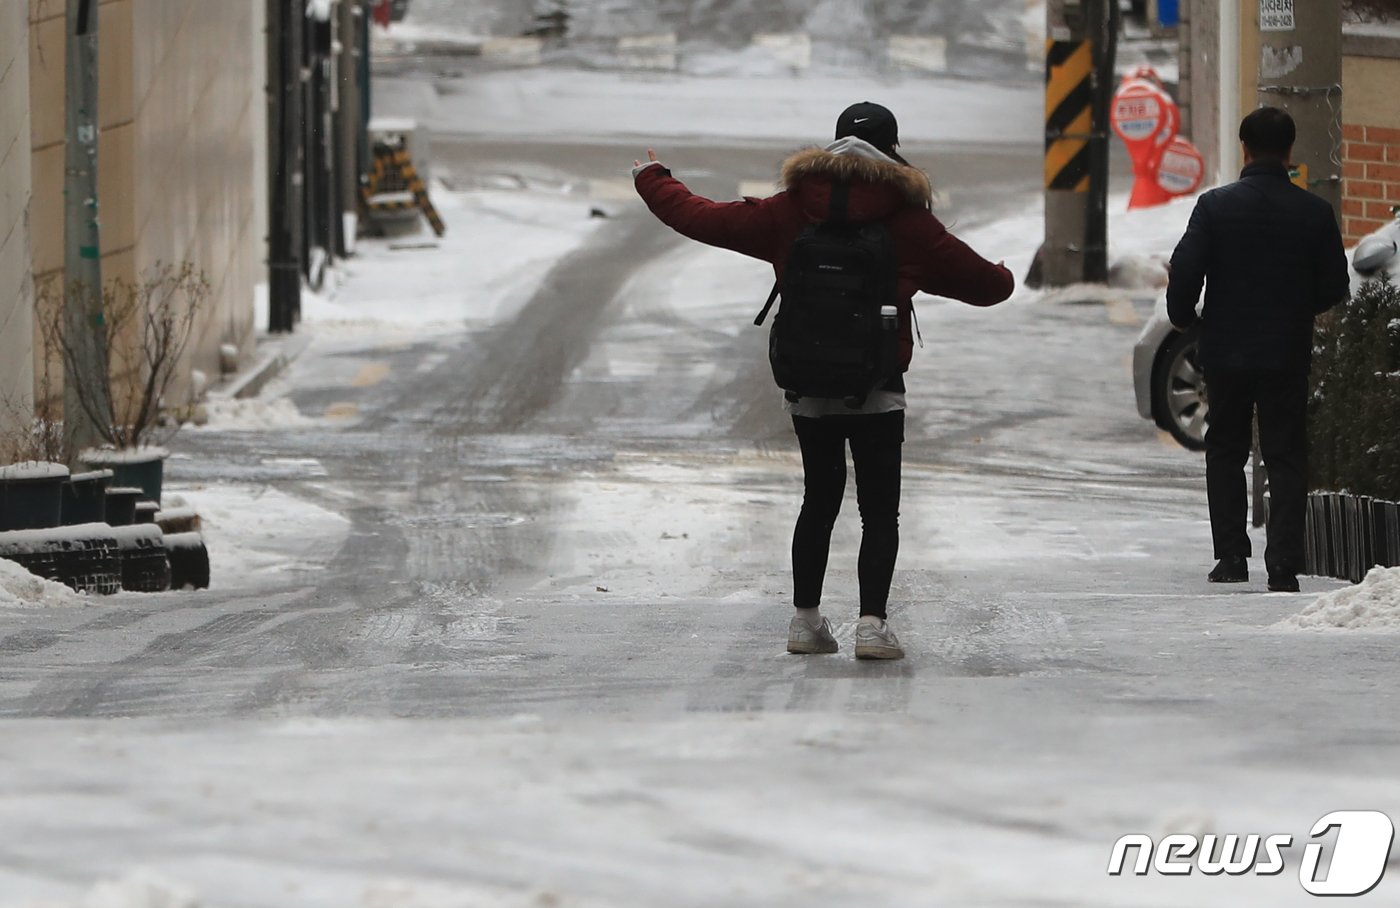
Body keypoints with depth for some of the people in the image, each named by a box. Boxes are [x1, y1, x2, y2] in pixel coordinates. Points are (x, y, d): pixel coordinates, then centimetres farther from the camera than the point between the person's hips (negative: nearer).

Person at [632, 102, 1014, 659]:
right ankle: (872, 622, -10)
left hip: (807, 388, 3)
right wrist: (1003, 277, 24)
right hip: (878, 389, -3)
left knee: (819, 499, 17)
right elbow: (988, 285, -1)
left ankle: (805, 619, 18)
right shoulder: (909, 222, -6)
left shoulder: (790, 211, 1)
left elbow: (700, 218, 7)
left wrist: (651, 178, 25)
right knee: (879, 509, 2)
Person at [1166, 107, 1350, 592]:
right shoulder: (1315, 213, -5)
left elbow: (1184, 273, -11)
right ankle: (1283, 566, -5)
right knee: (1286, 459, 4)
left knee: (1226, 452, 15)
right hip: (1288, 352, 0)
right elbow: (1335, 287, 1)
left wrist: (1183, 317, 9)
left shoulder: (1216, 206, -9)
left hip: (1226, 351, 0)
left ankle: (1231, 557, 10)